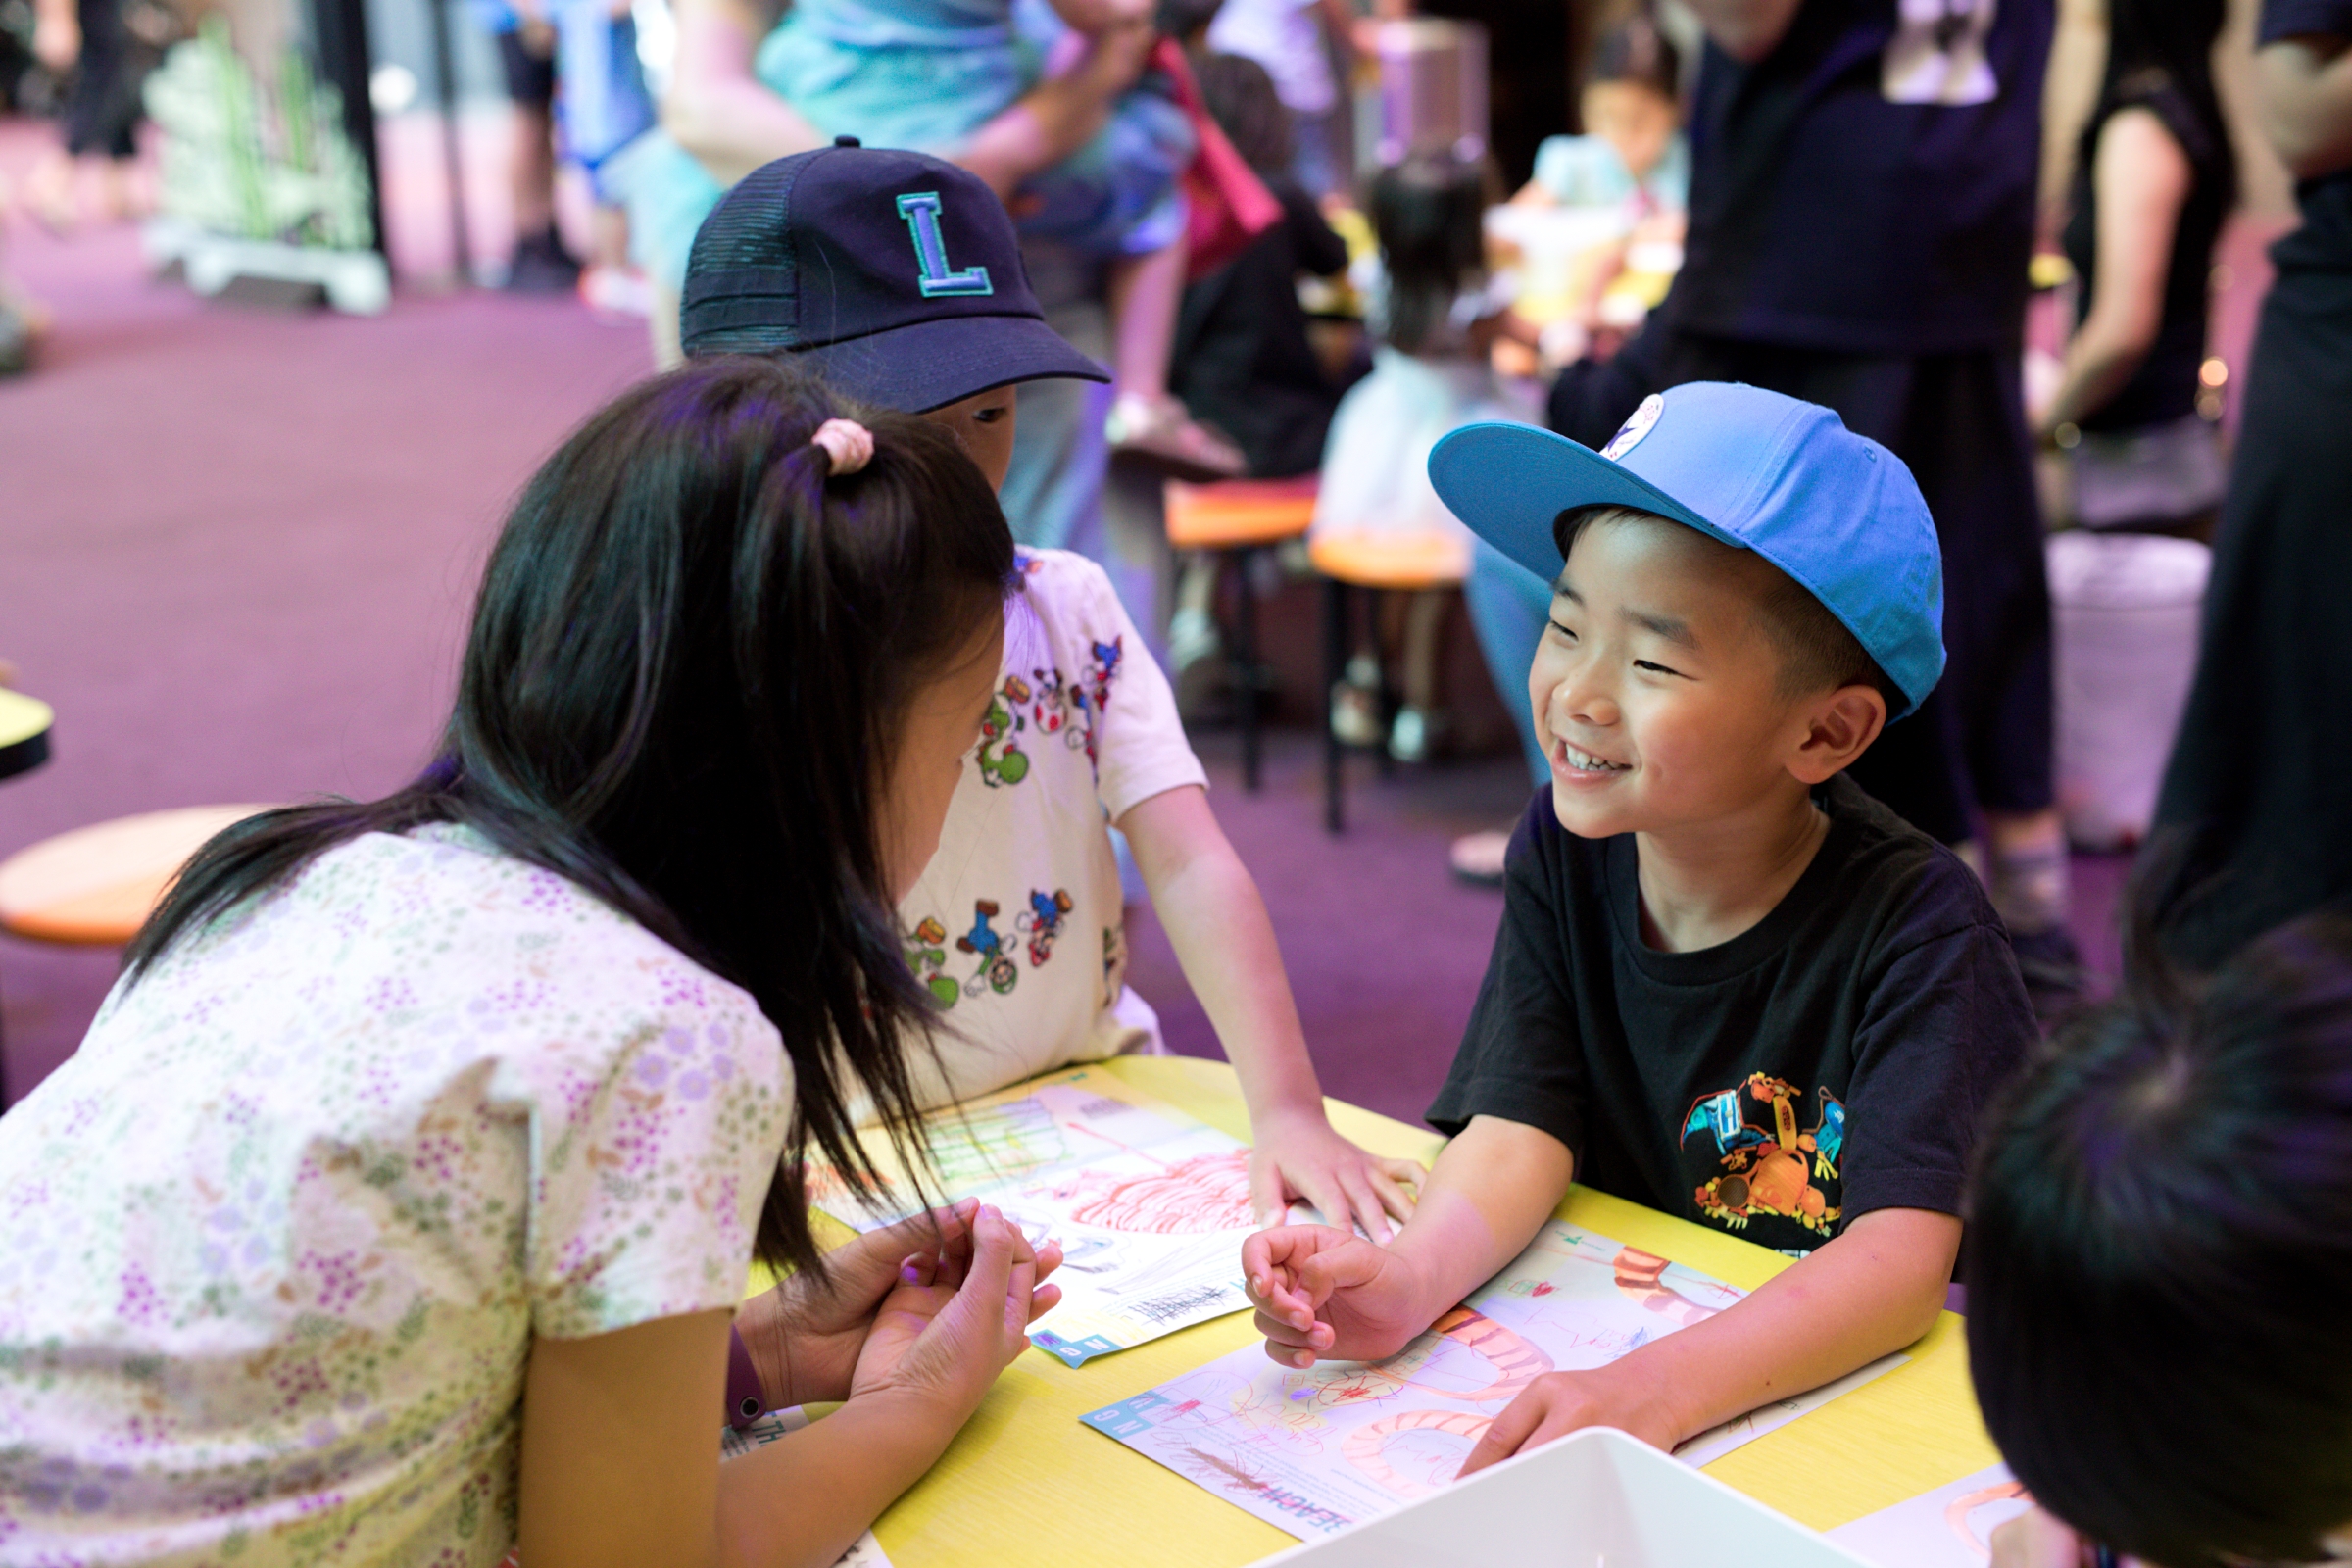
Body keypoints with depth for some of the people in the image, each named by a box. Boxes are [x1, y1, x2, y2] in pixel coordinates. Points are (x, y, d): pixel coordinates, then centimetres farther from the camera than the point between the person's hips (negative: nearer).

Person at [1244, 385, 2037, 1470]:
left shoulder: (1913, 920, -17)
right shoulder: (1565, 857, -2)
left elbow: (1903, 1253, -26)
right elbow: (1518, 1130, -8)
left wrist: (1660, 1386, -42)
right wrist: (1407, 1280, -29)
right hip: (1609, 1334, 3)